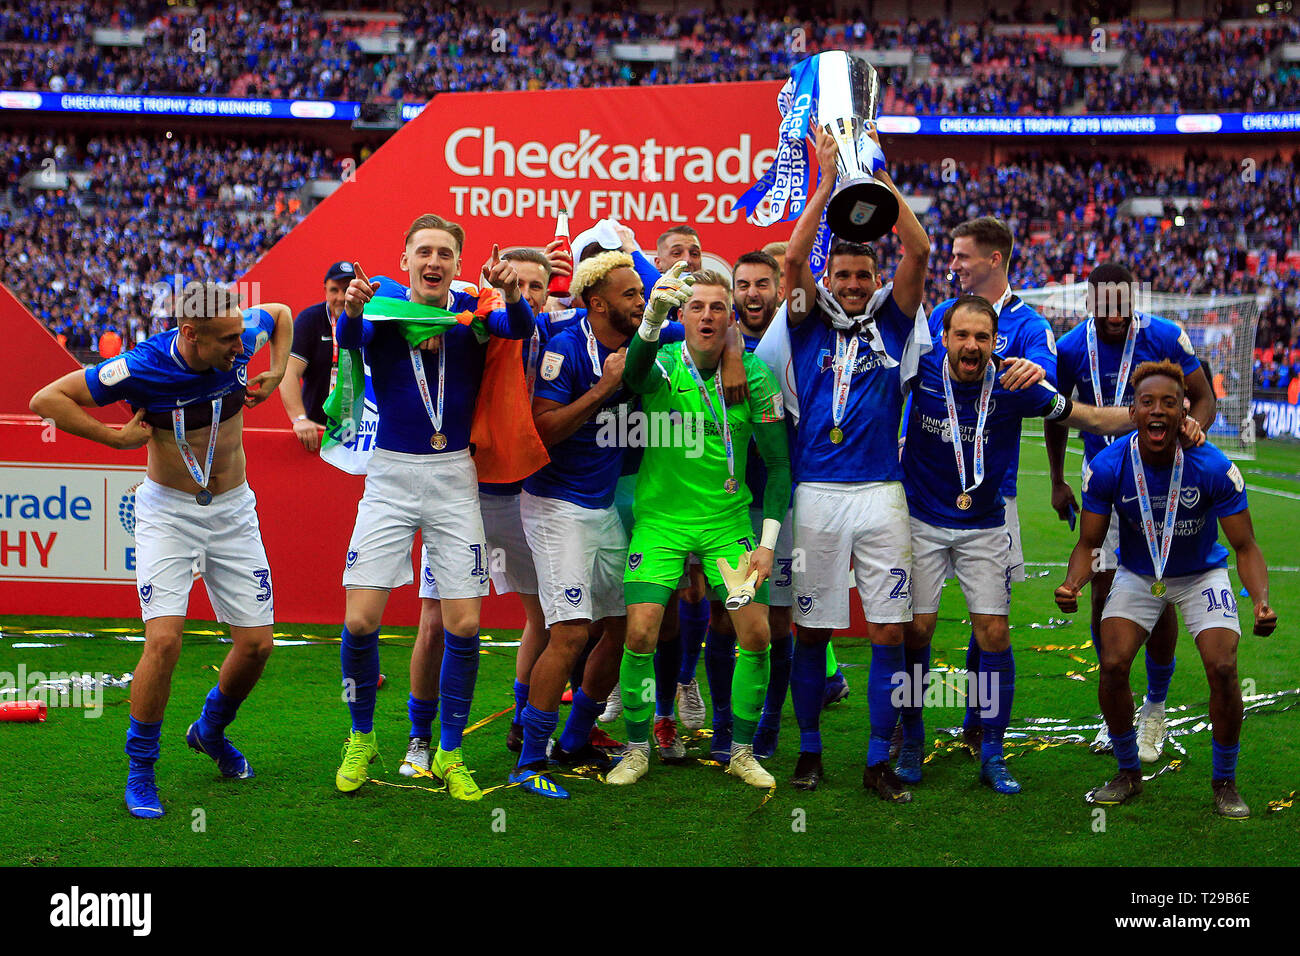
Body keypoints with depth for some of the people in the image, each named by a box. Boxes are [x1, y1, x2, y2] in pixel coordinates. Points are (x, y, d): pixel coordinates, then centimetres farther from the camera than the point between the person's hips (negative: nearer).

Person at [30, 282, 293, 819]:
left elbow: (280, 312, 12)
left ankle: (211, 731, 32)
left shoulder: (240, 337, -13)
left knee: (256, 644, 2)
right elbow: (46, 400, -18)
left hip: (234, 512, 4)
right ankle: (140, 770, 0)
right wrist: (117, 438, -19)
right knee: (164, 639, -19)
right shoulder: (142, 368, -24)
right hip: (168, 513, -4)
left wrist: (277, 374, 3)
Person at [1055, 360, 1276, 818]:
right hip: (1138, 574, 1)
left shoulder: (1215, 468, -27)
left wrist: (1261, 601, -39)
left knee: (1223, 669, -18)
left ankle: (1224, 783, 6)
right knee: (1112, 665, -15)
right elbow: (1089, 543, -12)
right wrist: (1071, 585, -34)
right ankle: (1128, 773, 10)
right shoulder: (1106, 467, -22)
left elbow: (1245, 547, -20)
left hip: (1201, 574, -1)